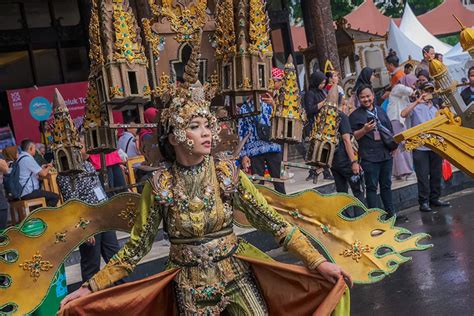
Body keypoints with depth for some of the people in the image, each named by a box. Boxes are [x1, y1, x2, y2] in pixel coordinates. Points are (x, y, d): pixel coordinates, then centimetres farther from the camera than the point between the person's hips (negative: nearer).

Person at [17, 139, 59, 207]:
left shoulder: (20, 157, 14)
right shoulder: (28, 158, -15)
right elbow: (43, 174, -13)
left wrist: (41, 168, 17)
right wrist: (49, 168, 6)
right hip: (29, 193, -10)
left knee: (50, 194, 22)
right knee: (55, 197, -9)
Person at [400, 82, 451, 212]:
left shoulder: (436, 107, 16)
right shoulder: (416, 107, -2)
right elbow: (403, 114, -21)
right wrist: (417, 102, -23)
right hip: (420, 147, -5)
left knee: (436, 174, 10)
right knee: (423, 176, -2)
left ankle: (435, 198, 22)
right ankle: (424, 201, 4)